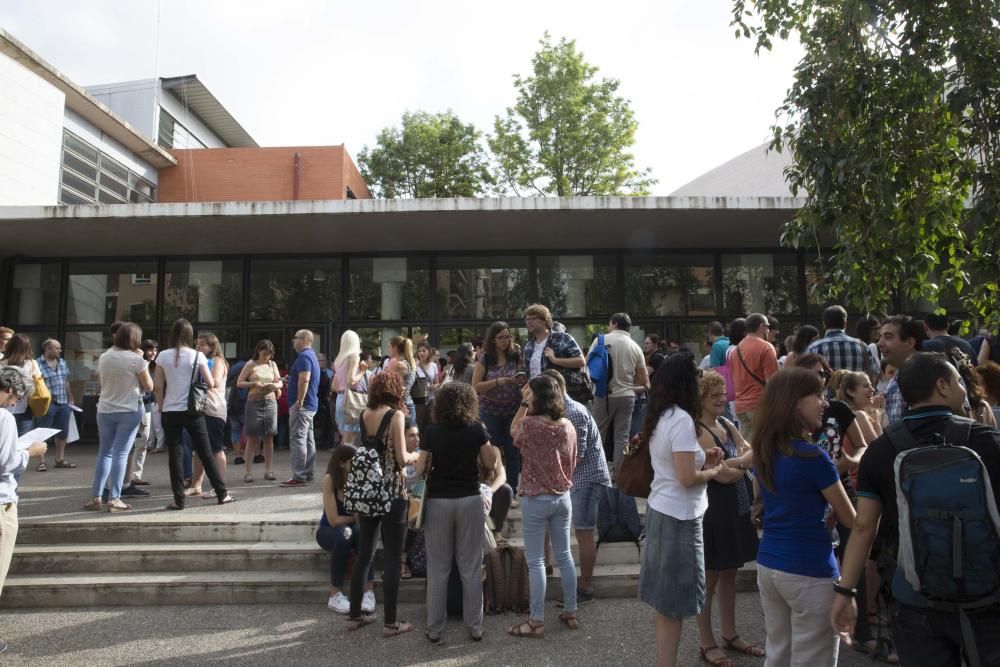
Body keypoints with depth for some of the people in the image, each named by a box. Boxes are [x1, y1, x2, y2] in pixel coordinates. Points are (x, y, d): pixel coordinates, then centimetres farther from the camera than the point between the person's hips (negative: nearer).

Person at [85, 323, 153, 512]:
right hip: (129, 411, -5)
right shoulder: (136, 359, -12)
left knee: (104, 452, 14)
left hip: (105, 410, 5)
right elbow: (149, 386, -5)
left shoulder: (104, 357, 4)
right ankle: (114, 499, -3)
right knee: (121, 454, -3)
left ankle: (96, 498, 13)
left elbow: (102, 381, 19)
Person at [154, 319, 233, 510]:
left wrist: (163, 405, 13)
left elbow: (157, 387, 1)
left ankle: (179, 499, 6)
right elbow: (211, 384, -5)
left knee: (175, 455, 6)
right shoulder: (197, 356, -4)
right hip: (192, 411, 0)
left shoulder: (163, 356, -1)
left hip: (170, 412, 1)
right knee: (206, 453, 7)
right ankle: (222, 494, 12)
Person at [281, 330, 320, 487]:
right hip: (310, 404, 10)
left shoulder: (304, 356, -15)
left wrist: (299, 401, -24)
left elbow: (304, 380, -26)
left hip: (301, 405, -10)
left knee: (297, 440, -8)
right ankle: (309, 474, 17)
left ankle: (299, 476, -7)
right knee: (308, 439, 11)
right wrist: (290, 379, 21)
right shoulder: (311, 355, 18)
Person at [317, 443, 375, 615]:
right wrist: (355, 518, -12)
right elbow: (333, 520, -22)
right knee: (343, 534, -35)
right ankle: (335, 594, -24)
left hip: (352, 528, 2)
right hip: (329, 531, -2)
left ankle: (369, 590, -28)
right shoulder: (329, 480, -20)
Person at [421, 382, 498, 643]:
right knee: (471, 567, 10)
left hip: (438, 502, 0)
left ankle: (434, 628, 17)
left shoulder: (432, 432, -6)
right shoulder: (477, 430, -5)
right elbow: (491, 464, 2)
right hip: (470, 500, 1)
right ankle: (475, 626, 19)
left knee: (438, 568, 9)